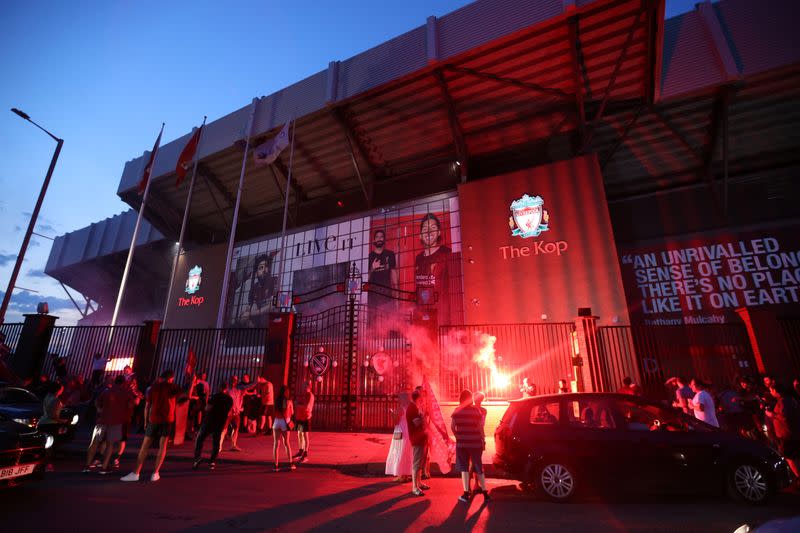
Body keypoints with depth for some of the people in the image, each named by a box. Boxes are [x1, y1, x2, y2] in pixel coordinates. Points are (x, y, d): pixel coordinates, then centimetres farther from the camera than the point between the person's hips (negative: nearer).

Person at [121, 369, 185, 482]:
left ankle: (136, 473, 6)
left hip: (154, 419, 2)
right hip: (168, 420, -2)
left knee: (145, 446, 8)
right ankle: (155, 473, 5)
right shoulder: (173, 386, -1)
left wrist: (146, 421, 15)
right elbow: (187, 395, -9)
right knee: (162, 446, 6)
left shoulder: (153, 387, 8)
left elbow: (147, 406, 7)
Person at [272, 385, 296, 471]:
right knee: (286, 443, 14)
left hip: (277, 421, 0)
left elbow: (274, 411, 0)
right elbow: (292, 412, 6)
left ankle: (276, 465, 7)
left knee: (276, 443, 8)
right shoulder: (289, 401, -3)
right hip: (285, 422, 0)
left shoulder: (277, 401, -1)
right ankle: (291, 463, 14)